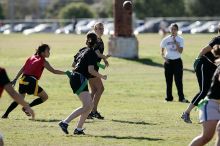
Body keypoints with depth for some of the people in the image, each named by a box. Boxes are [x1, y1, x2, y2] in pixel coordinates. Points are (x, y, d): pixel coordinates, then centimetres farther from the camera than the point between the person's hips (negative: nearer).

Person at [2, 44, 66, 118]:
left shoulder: (32, 58, 18)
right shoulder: (43, 62, 0)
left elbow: (22, 69, 17)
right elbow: (54, 71, -4)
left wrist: (15, 79, 19)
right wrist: (65, 73, 1)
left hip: (23, 81, 7)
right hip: (31, 82, -7)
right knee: (45, 97, 10)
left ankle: (6, 114, 16)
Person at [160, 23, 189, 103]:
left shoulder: (180, 39, 0)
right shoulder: (166, 39, 2)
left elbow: (180, 51, -10)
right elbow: (162, 51, 10)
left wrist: (175, 42, -17)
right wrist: (164, 57, -7)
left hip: (177, 61, -1)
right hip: (168, 61, 1)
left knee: (179, 80, -7)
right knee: (168, 80, 4)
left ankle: (181, 97, -8)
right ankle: (169, 97, 12)